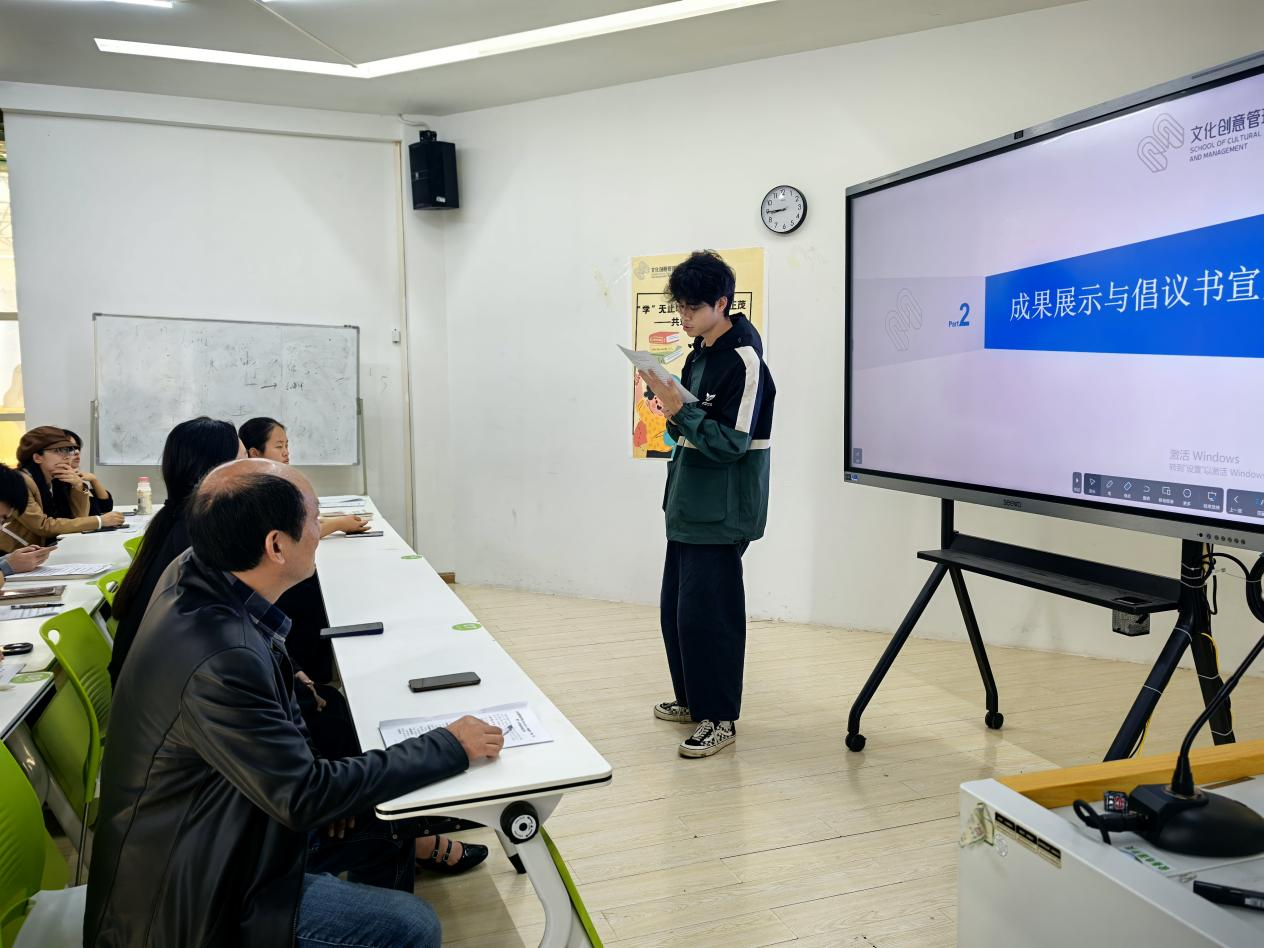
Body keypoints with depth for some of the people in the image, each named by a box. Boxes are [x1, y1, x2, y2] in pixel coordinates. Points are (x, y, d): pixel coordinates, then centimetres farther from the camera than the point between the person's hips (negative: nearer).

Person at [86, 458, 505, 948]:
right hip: (192, 893, -8)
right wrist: (450, 747, -19)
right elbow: (305, 798, -26)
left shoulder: (194, 572, -9)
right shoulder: (219, 661, -36)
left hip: (219, 826, 9)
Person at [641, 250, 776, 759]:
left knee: (705, 613, -5)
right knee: (676, 606, 16)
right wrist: (670, 407, 0)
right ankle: (692, 698, 31)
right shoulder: (701, 352, 11)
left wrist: (679, 410, -25)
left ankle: (719, 718, 9)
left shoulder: (743, 360, -16)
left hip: (719, 514, -9)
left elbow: (731, 444, -22)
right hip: (689, 504, 9)